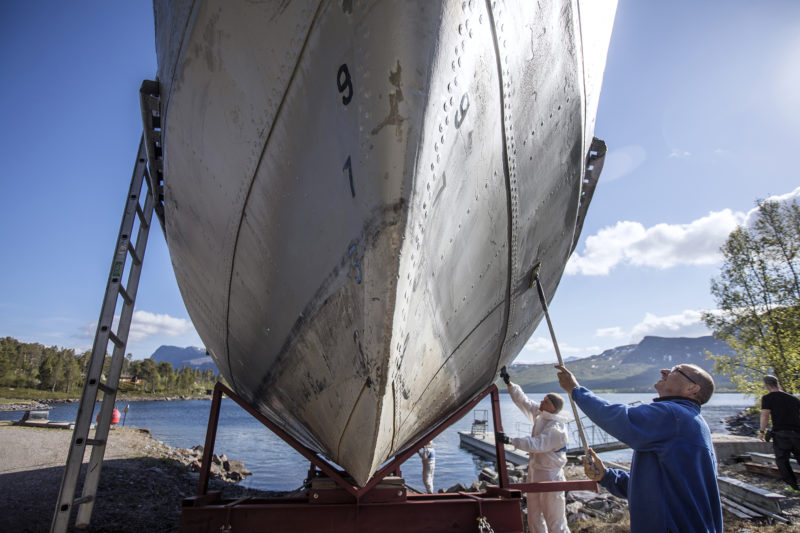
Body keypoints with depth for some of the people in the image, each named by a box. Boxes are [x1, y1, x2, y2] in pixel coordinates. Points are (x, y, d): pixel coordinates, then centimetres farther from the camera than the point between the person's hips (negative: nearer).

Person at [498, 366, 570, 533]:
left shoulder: (556, 428, -21)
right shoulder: (539, 415, 3)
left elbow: (538, 444, -28)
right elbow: (523, 401, 10)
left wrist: (511, 441, -31)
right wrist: (509, 383, 5)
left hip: (550, 476, -9)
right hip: (534, 472, 9)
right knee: (534, 518, 17)